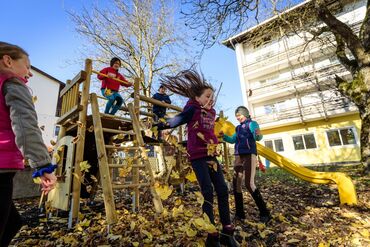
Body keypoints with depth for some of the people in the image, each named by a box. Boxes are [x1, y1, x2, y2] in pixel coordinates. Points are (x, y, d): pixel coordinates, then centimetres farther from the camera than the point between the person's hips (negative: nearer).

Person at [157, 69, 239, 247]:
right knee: (207, 192, -6)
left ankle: (227, 232, 21)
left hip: (211, 155, 7)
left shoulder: (211, 112, 14)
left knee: (222, 191, 7)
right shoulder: (192, 108, -7)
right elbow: (179, 119, -22)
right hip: (197, 156, -7)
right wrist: (165, 124, -36)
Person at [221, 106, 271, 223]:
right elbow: (233, 140, 17)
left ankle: (265, 213, 0)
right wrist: (224, 136, 1)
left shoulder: (252, 124, -1)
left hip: (249, 155, -7)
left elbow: (257, 137, -17)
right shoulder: (238, 128, 21)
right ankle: (239, 213, 13)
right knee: (236, 184, 3)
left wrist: (258, 135, -40)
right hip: (238, 156, 7)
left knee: (249, 184, -15)